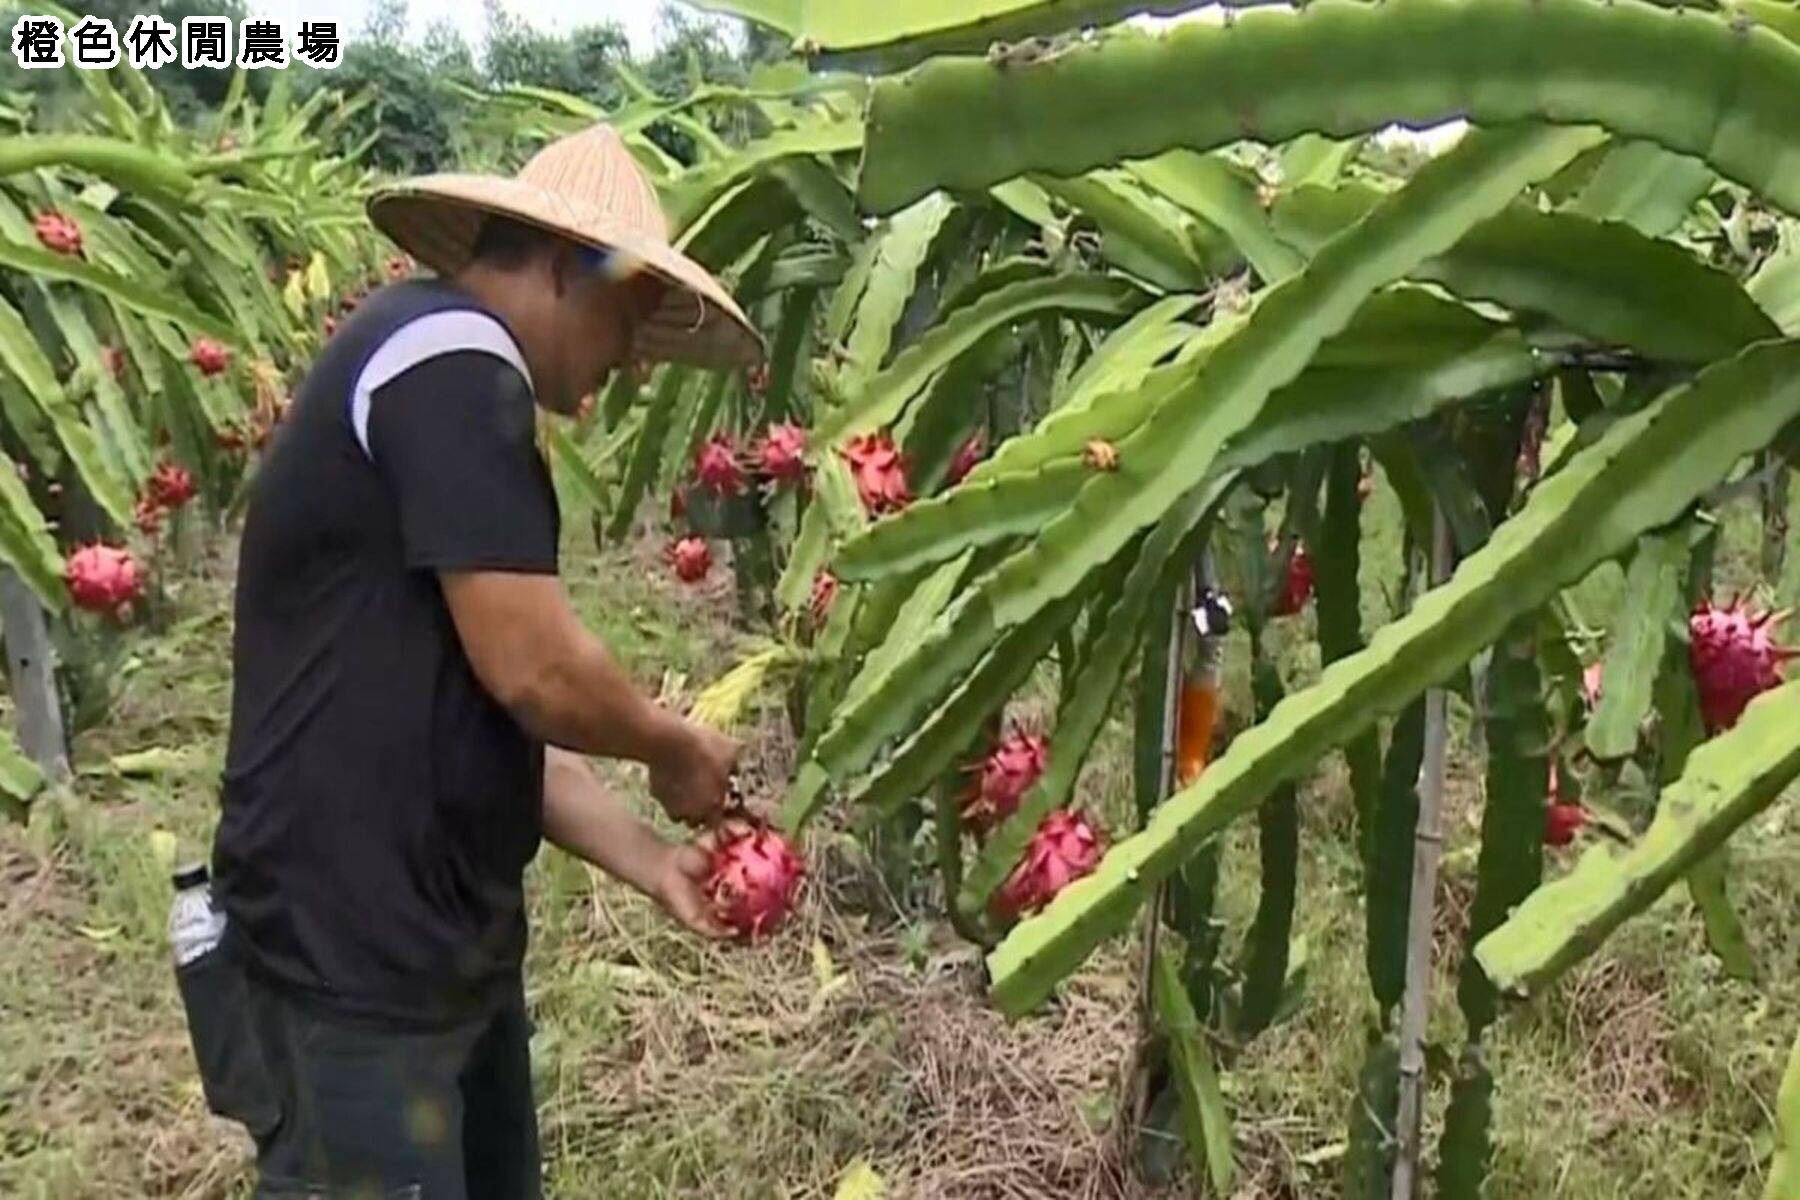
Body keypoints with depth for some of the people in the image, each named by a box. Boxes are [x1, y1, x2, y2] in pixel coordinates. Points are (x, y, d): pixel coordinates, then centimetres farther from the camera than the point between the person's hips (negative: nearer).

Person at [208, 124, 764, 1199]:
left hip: (433, 928, 10)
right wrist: (680, 751, -3)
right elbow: (534, 674, -22)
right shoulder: (451, 359, -16)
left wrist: (646, 857, 8)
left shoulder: (443, 374, 16)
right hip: (356, 943, -10)